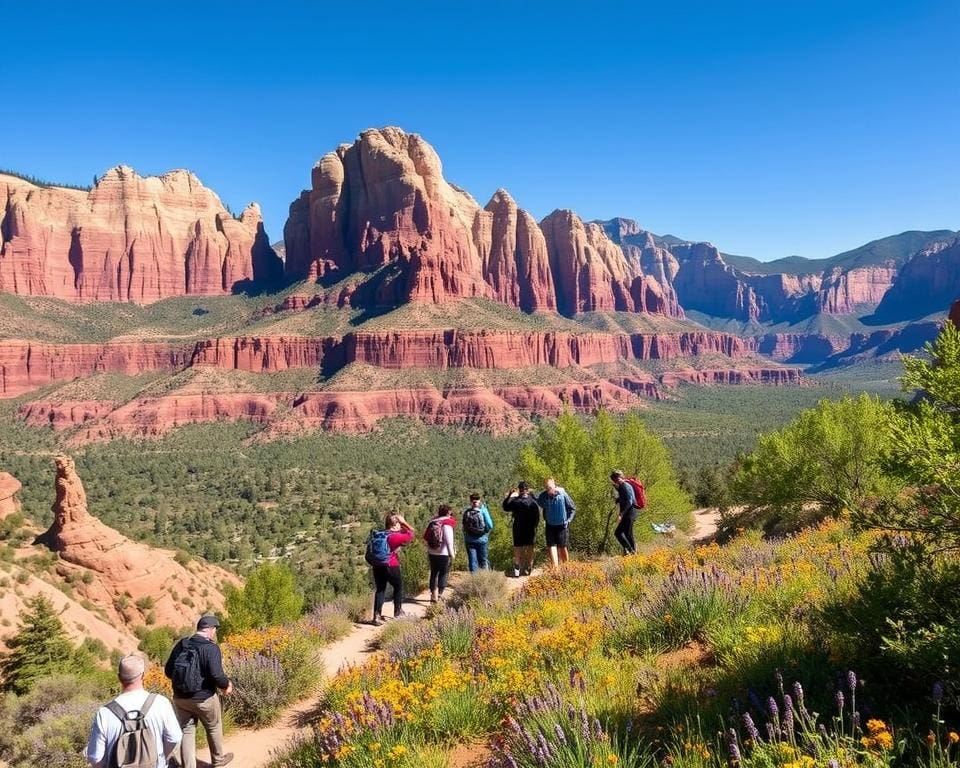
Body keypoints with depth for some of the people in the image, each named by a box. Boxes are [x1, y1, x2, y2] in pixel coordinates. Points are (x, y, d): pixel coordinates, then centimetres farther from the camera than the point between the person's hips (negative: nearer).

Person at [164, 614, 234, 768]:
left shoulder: (181, 644, -1)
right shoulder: (211, 648, -19)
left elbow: (168, 671, 4)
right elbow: (216, 675, -28)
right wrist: (227, 684, -8)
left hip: (180, 697, 4)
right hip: (204, 698, -4)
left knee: (186, 731, 17)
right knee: (214, 728, 20)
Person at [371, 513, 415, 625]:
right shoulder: (396, 536, -16)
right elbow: (411, 534, -6)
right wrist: (404, 522, 2)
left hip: (377, 566, 5)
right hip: (391, 566, -5)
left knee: (380, 589, 12)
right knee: (398, 586, 19)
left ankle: (377, 616, 5)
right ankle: (398, 611, 31)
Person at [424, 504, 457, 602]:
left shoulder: (432, 523, 5)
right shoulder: (447, 524, -12)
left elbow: (426, 537, 8)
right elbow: (448, 540, -17)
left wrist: (428, 551, 17)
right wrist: (452, 553, -11)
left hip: (432, 553, 5)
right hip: (444, 553, -5)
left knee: (434, 573, 14)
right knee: (443, 574, 6)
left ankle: (434, 595, 16)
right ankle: (440, 595, 5)